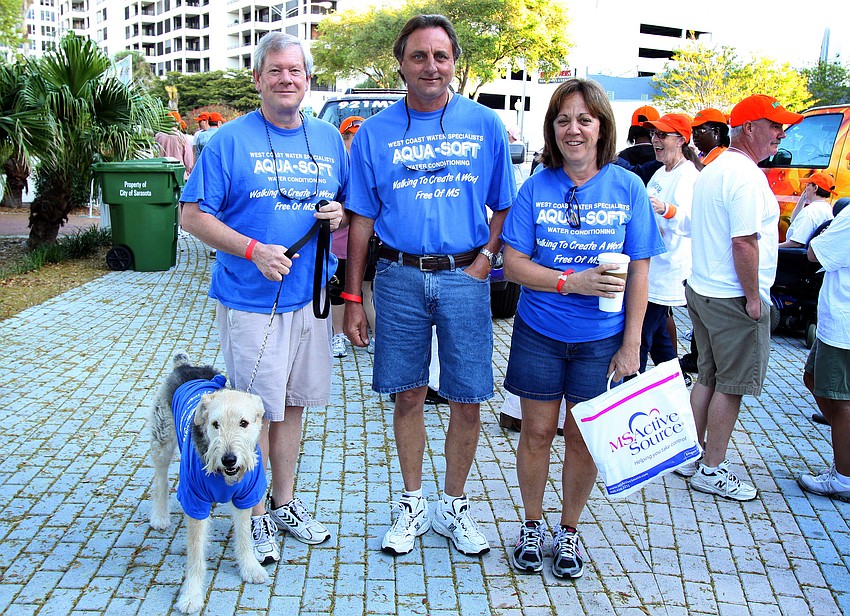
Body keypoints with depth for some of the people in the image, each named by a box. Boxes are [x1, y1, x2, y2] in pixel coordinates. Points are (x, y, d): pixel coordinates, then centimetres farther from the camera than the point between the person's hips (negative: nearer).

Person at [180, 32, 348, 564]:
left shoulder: (329, 138, 10)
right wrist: (254, 250, -19)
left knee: (293, 403, 15)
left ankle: (286, 502, 31)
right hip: (250, 301, -4)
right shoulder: (231, 140, -5)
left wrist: (340, 214, -5)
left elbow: (350, 203, 19)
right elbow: (193, 215, -7)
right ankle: (257, 517, 18)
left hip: (309, 296, 5)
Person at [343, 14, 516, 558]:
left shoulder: (484, 125, 4)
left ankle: (453, 505, 24)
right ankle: (412, 503, 27)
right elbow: (361, 219, 6)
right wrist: (353, 298, 3)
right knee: (408, 396, 9)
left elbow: (504, 206, 9)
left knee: (466, 401, 4)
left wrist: (485, 258, -8)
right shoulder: (376, 132, 5)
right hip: (399, 279, 0)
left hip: (464, 278, 0)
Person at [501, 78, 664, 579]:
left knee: (583, 438, 10)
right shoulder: (537, 188, -3)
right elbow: (513, 262, -6)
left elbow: (638, 272, -2)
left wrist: (631, 344, -6)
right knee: (537, 433, 11)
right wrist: (573, 282, -19)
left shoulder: (628, 188, -3)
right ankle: (533, 524, 33)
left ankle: (569, 530, 32)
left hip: (601, 338, 0)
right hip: (539, 334, 0)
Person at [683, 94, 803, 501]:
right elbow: (743, 242, -23)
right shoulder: (747, 176, -17)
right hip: (733, 299, -10)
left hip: (701, 289, 10)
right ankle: (711, 470, 9)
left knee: (708, 378, 17)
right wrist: (753, 296, -17)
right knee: (731, 385, 0)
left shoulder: (712, 171, 14)